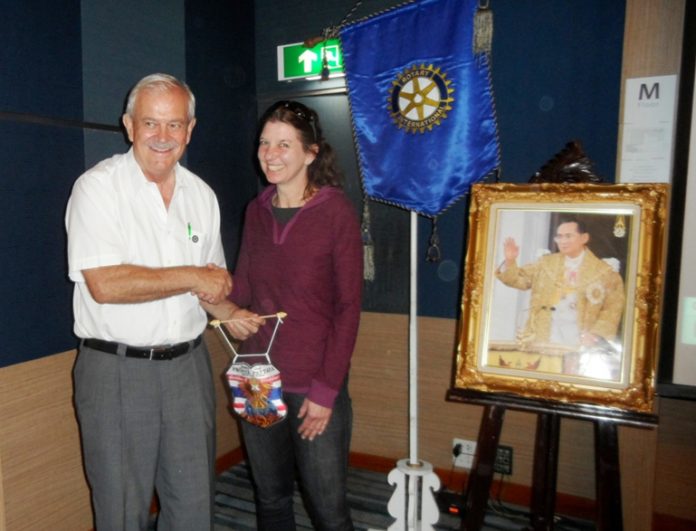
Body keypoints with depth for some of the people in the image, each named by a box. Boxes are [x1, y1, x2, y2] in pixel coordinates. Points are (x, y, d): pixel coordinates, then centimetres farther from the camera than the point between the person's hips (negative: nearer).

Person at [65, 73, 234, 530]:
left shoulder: (201, 194, 8)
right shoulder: (97, 187, -9)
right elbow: (104, 284, -20)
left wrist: (227, 310, -5)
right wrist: (192, 277, -14)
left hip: (188, 364, 4)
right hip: (116, 370, -4)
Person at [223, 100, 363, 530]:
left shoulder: (336, 211, -10)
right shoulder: (257, 211, 6)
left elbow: (348, 307, -10)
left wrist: (326, 389, -12)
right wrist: (234, 312, -7)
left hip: (315, 386, -5)